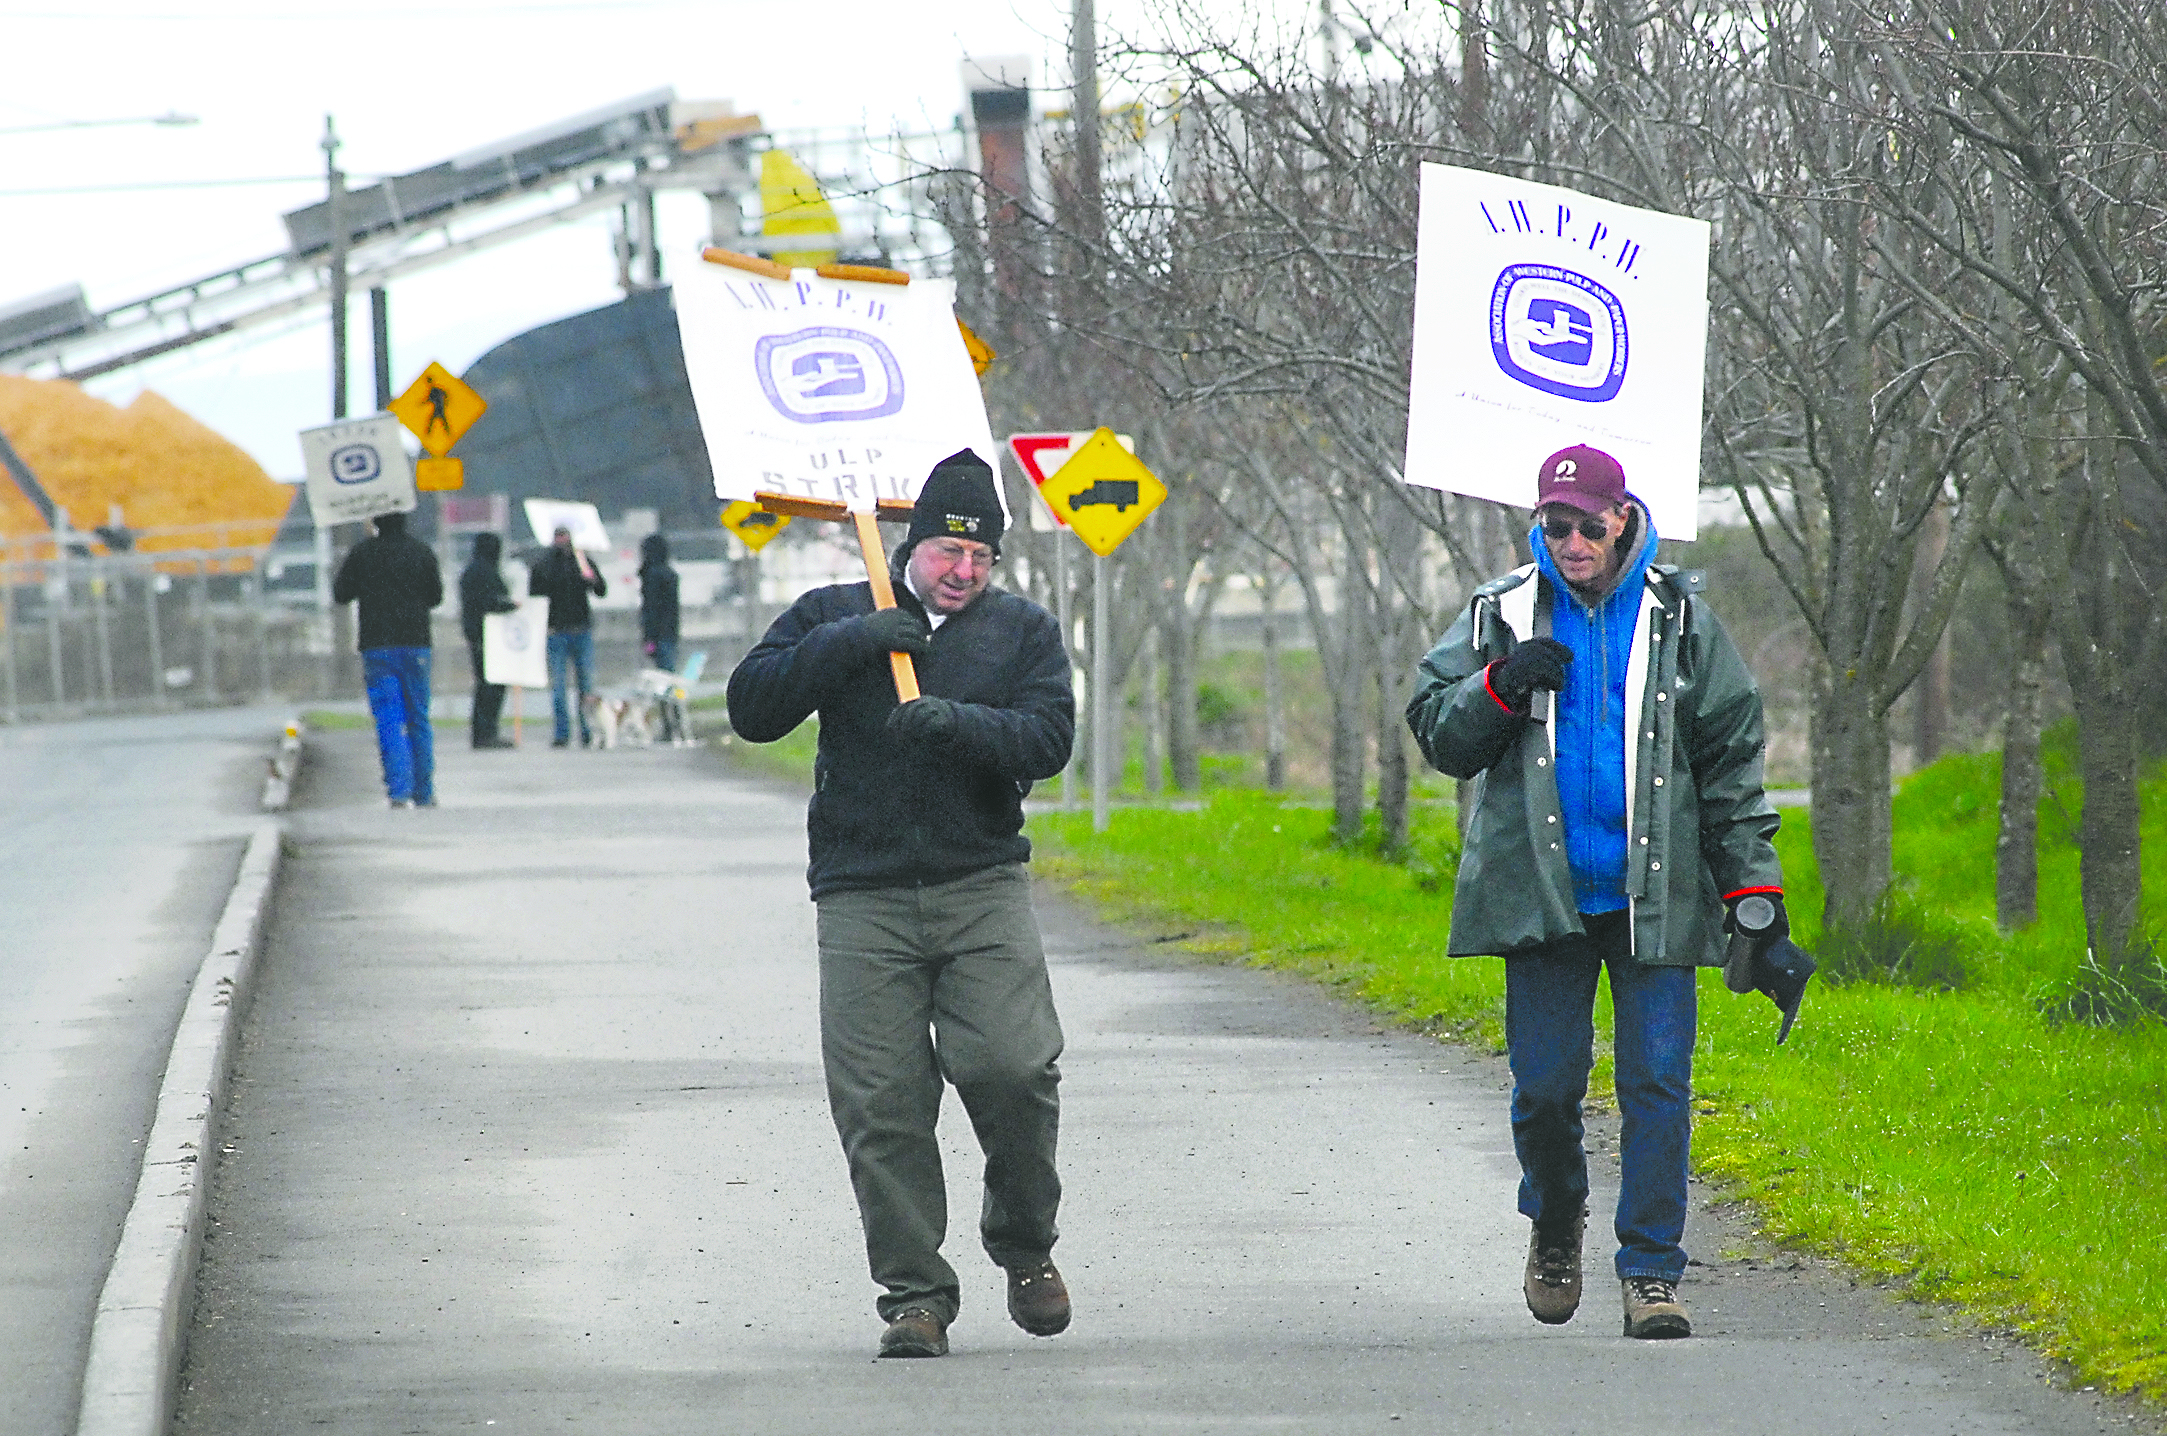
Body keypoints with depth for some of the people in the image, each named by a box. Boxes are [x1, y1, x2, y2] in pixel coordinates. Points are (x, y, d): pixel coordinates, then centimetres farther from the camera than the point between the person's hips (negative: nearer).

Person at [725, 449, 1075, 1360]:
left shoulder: (1023, 629, 13)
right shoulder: (833, 617, 11)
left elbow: (1048, 736, -2)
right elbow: (752, 709, 0)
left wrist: (958, 723, -18)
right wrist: (852, 644, -10)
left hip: (983, 886, 0)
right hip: (863, 903, 0)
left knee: (1012, 1069, -16)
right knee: (881, 1107, -6)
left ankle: (1026, 1250, 8)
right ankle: (914, 1296, 2)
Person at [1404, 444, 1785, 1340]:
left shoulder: (1680, 619, 5)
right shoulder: (1502, 615, 6)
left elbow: (1732, 760, 9)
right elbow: (1436, 732, 7)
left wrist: (1751, 884, 4)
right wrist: (1499, 688, -13)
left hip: (1655, 894, 0)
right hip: (1542, 890, 0)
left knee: (1658, 1082, -6)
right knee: (1544, 1084, 0)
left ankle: (1652, 1273, -1)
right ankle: (1555, 1224, 28)